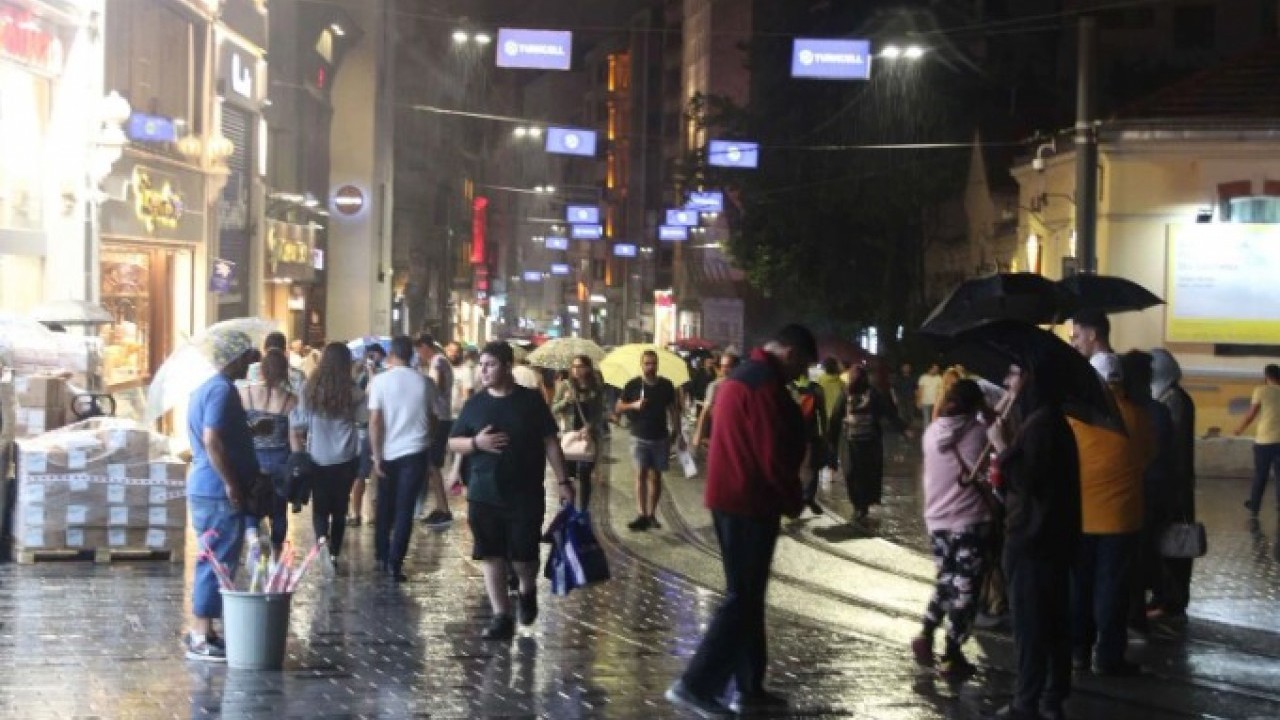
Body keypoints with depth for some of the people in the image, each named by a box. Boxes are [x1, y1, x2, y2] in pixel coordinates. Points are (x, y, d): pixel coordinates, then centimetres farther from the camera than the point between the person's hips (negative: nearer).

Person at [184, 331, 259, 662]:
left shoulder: (206, 388, 17)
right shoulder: (222, 390, -15)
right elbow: (213, 441, -24)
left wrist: (250, 429, 28)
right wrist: (231, 483, -21)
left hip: (205, 488, 10)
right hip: (220, 492, -10)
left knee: (212, 562, 15)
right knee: (219, 564, -6)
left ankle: (200, 632, 19)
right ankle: (201, 638, -3)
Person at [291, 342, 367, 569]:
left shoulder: (310, 389, -4)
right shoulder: (352, 391, -7)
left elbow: (298, 427, -3)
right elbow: (365, 420, -4)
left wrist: (299, 456, 8)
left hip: (317, 458, 0)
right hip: (346, 458, 0)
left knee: (320, 507, 8)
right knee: (339, 507, 13)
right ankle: (334, 554, 12)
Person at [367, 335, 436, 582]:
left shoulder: (380, 381, -7)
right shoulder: (424, 382, -2)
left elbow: (375, 421, -10)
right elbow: (432, 417, 6)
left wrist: (376, 456, -6)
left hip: (388, 452, 0)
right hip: (415, 451, 0)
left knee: (385, 507, 18)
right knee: (404, 509, 2)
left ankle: (382, 556, 27)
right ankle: (395, 563, -5)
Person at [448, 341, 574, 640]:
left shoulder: (531, 400, -1)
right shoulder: (475, 404, 5)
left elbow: (550, 442, 2)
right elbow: (453, 443, 8)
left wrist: (563, 481, -3)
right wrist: (476, 442, -13)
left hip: (525, 495, -2)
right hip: (483, 495, 2)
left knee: (523, 555, -1)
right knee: (490, 556, 1)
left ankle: (527, 591, 31)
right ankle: (502, 616, 9)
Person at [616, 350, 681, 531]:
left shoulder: (666, 385, 3)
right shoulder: (633, 385, -1)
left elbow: (673, 408, 10)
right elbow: (619, 407, 2)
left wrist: (675, 430, 2)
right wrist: (634, 405, -15)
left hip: (660, 438, 2)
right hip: (640, 437, -2)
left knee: (655, 476, 6)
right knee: (641, 474, -8)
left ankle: (651, 514, 14)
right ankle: (642, 515, -11)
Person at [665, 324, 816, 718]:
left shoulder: (742, 375, 15)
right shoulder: (765, 385, -18)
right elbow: (774, 457, -21)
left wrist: (785, 497, 16)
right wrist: (794, 502, -5)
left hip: (729, 497, 10)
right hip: (751, 502, -10)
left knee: (746, 594, 14)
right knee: (743, 598, -5)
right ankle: (695, 685, -7)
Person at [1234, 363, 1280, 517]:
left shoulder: (1261, 391, -3)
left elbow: (1251, 414, 0)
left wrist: (1240, 429, 15)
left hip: (1264, 440, -2)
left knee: (1260, 476, 9)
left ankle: (1254, 507, 18)